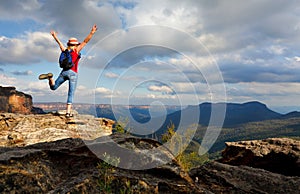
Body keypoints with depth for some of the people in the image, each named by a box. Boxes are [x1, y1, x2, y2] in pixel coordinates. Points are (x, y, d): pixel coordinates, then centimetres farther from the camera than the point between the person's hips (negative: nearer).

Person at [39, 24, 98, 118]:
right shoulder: (76, 50, 1)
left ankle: (50, 77, -14)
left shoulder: (64, 50, 14)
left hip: (64, 72, 4)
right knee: (71, 94, -1)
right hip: (73, 73, -4)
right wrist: (92, 32, -9)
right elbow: (85, 41, -5)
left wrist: (54, 36, 48)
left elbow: (59, 43, 31)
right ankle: (68, 112, -7)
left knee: (53, 87, 17)